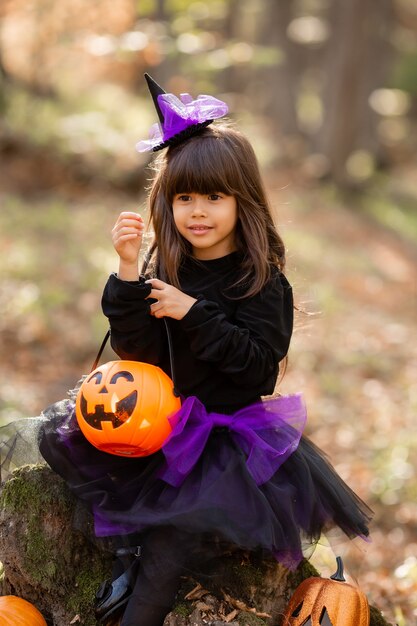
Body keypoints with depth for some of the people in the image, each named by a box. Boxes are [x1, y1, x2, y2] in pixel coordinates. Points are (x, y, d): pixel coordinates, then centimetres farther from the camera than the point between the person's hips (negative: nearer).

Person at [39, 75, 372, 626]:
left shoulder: (263, 280, -11)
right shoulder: (163, 268, 0)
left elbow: (259, 364, -18)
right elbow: (135, 349, -8)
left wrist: (194, 314, -24)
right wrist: (128, 272, -20)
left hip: (231, 427, -5)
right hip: (159, 417, 5)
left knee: (180, 527, -26)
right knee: (59, 440, -10)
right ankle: (131, 543, -11)